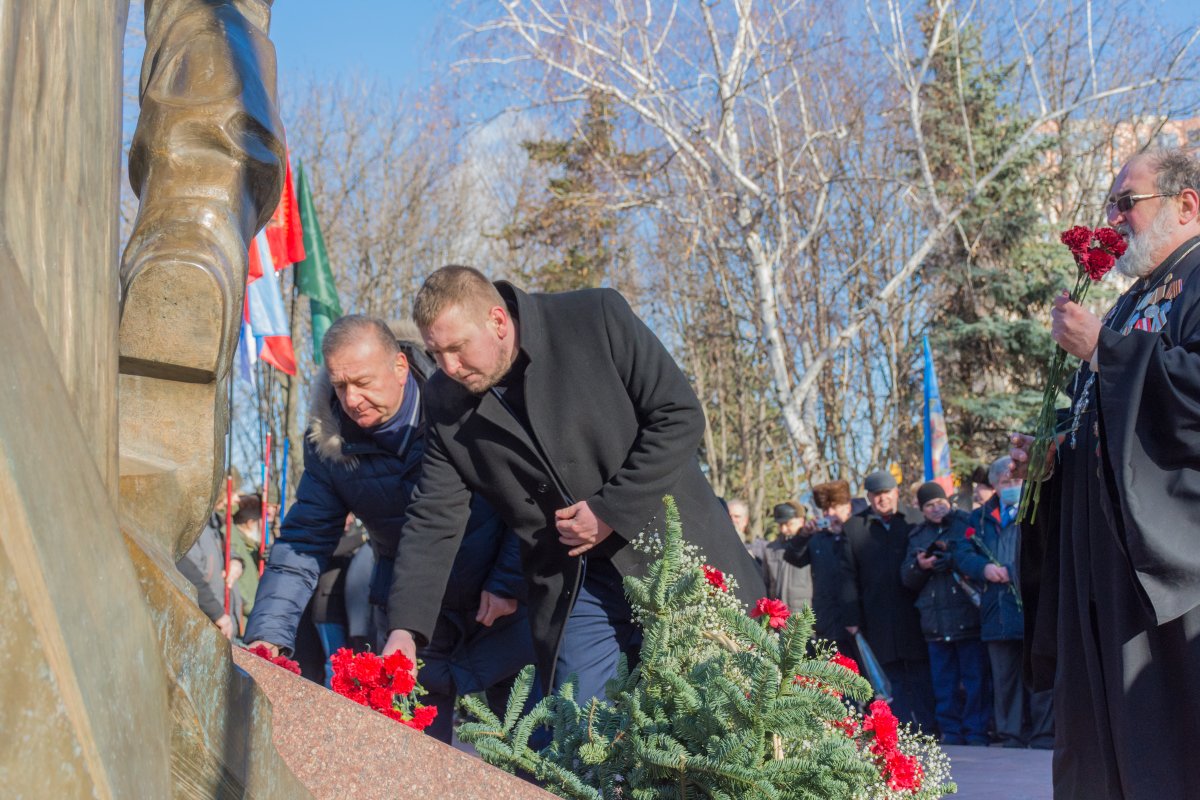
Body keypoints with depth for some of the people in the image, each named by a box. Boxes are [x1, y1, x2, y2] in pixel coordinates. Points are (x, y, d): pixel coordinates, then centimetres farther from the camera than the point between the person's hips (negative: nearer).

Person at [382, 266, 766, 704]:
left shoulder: (597, 317, -12)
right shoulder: (445, 403, -1)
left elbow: (681, 416, -11)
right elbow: (433, 521, 0)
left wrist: (610, 511, -15)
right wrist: (405, 628, -11)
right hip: (572, 591, 3)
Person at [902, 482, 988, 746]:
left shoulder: (967, 524, 2)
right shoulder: (917, 535, 17)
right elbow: (907, 578, 15)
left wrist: (952, 561, -16)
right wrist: (919, 566, -5)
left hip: (968, 617, -4)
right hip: (935, 622, 4)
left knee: (975, 679, -3)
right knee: (943, 684, 7)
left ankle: (976, 734, 3)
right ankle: (951, 732, 14)